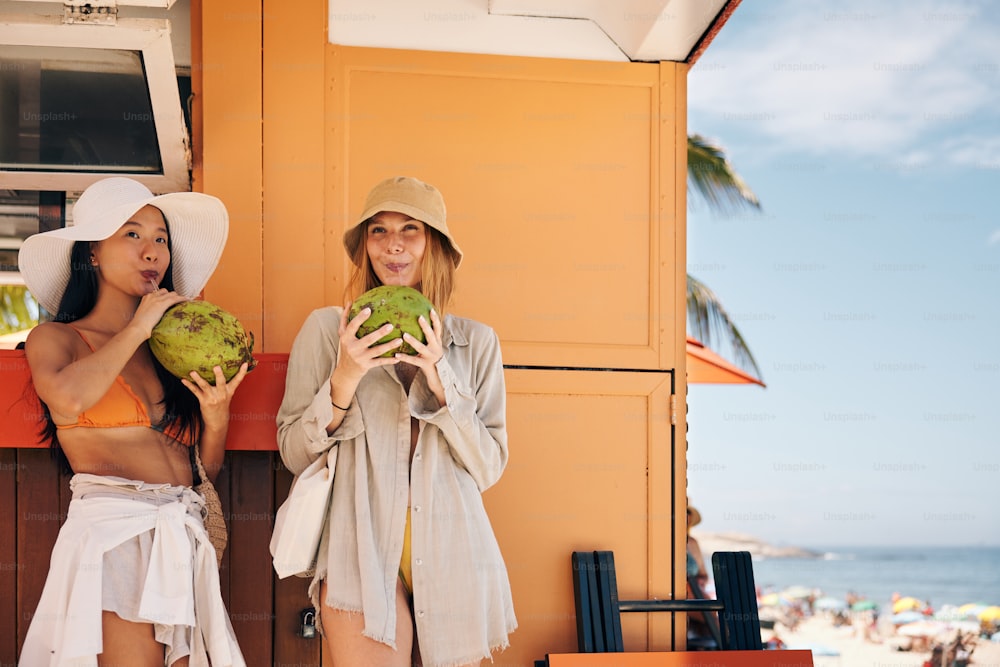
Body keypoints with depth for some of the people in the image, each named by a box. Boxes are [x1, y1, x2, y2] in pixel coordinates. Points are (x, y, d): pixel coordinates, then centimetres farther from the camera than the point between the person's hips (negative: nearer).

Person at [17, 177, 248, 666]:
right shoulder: (54, 339, 7)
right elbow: (68, 396, -19)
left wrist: (216, 418, 0)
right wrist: (137, 329, -5)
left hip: (184, 544, 5)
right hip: (111, 534, -4)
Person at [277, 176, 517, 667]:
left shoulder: (476, 342, 8)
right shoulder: (326, 329, 5)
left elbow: (489, 469, 3)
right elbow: (294, 456, 3)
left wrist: (440, 381, -9)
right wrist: (344, 381, -12)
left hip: (452, 561, 2)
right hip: (362, 556, -2)